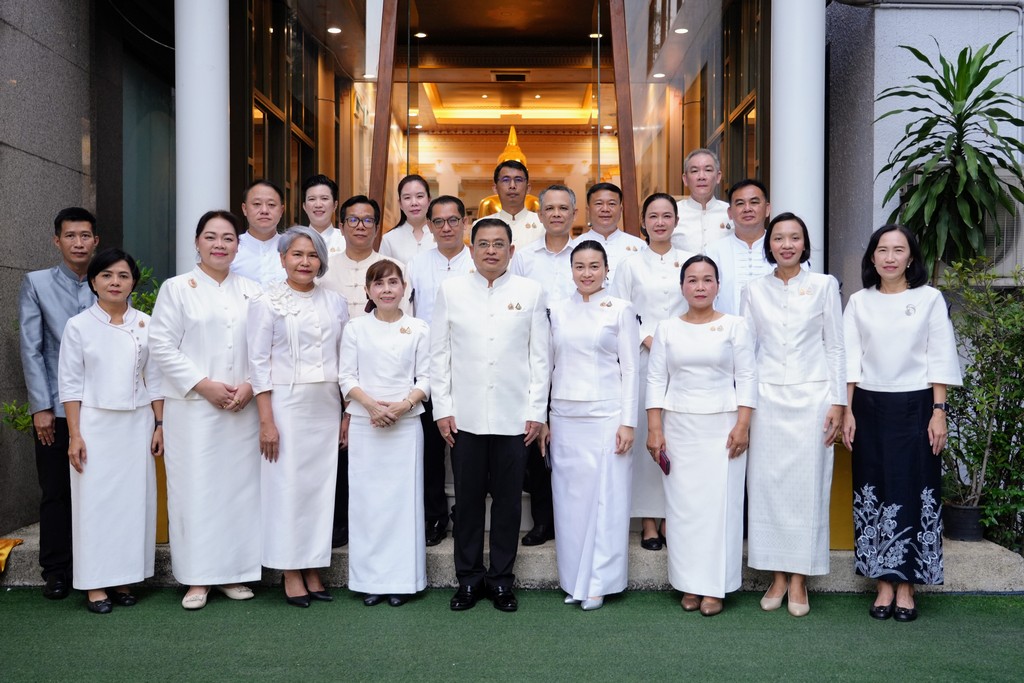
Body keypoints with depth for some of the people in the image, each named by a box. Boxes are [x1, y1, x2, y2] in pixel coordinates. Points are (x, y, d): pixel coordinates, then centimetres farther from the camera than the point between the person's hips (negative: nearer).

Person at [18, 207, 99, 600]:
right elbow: (31, 349, 1)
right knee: (56, 492, 6)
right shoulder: (36, 284, 6)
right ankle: (56, 572, 17)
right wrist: (41, 406, -4)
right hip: (56, 408, 0)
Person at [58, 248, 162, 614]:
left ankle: (122, 579, 15)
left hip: (137, 424, 2)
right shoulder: (79, 326, -1)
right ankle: (95, 585, 9)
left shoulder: (146, 324, 5)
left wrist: (160, 425, 3)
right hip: (95, 424, -2)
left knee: (134, 498, 4)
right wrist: (75, 435, -8)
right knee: (95, 500, 0)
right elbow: (70, 384, -3)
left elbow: (154, 379, 8)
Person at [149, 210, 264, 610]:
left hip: (242, 408, 3)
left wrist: (250, 385, -7)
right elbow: (162, 344, -4)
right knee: (195, 488, -2)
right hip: (192, 408, -3)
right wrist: (204, 385, -12)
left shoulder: (251, 292, 12)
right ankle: (196, 578, 7)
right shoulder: (177, 288, 3)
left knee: (240, 485, 4)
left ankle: (234, 573, 14)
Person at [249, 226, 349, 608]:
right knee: (288, 486, 0)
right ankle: (291, 575, 11)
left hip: (327, 407, 4)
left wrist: (348, 414, 7)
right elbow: (259, 363, -4)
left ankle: (313, 572, 16)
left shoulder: (335, 302, 9)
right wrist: (266, 421, -10)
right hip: (286, 404, -4)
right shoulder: (267, 302, -1)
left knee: (322, 486, 6)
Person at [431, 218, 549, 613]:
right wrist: (442, 408, -1)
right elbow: (439, 353, 5)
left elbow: (540, 356, 4)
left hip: (514, 415, 0)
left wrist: (537, 411, -1)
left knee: (508, 499, 7)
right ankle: (469, 578, 20)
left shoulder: (530, 292, 5)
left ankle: (502, 579, 19)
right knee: (467, 498, 7)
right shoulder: (451, 290, 6)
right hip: (465, 415, 0)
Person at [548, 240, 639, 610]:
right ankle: (573, 579, 17)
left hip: (606, 414, -3)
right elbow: (549, 364, 13)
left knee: (605, 496, -1)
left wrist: (628, 422, -8)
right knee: (569, 496, 6)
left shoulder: (621, 310, 1)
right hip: (564, 415, 3)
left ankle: (598, 581, 10)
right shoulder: (558, 311, 10)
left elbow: (630, 369, -1)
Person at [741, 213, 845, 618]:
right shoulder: (754, 291, 8)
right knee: (766, 484, 2)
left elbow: (835, 347, 4)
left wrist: (838, 403, -2)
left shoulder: (824, 285, 4)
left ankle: (799, 578, 10)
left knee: (807, 485, 0)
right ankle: (777, 576, 13)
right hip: (767, 398, 2)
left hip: (811, 397, -1)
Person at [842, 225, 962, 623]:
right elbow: (850, 358, 4)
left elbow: (940, 359, 0)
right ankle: (884, 583, 13)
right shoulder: (859, 302, 6)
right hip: (870, 407, 2)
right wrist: (847, 411, -2)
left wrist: (938, 412, -6)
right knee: (874, 492, 3)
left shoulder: (930, 299, 1)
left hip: (915, 406, -1)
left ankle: (906, 586, 10)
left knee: (912, 492, 0)